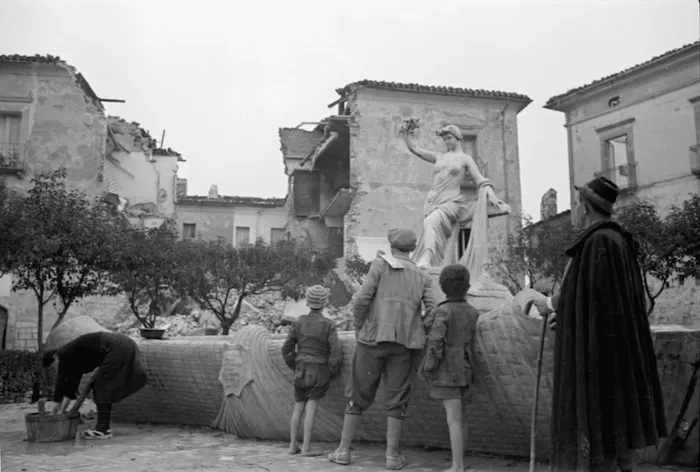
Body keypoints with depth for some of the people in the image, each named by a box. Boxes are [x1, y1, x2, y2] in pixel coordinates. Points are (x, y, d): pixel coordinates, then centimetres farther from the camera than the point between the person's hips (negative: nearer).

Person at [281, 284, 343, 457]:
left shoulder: (298, 323, 1)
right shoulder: (329, 325, -9)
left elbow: (286, 349, 4)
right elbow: (336, 352, -13)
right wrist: (332, 372, 1)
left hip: (301, 370, 4)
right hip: (319, 371, -3)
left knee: (298, 407, 11)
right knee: (311, 408, -3)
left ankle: (293, 445, 15)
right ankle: (306, 448, -2)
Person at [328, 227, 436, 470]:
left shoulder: (380, 264, 2)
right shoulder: (423, 276, 9)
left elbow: (362, 300, -8)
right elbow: (432, 311, -1)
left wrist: (359, 329, 5)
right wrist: (419, 336, 14)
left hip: (373, 338, -1)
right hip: (405, 343, 1)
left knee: (359, 394, 9)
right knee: (397, 398, 9)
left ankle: (343, 449, 14)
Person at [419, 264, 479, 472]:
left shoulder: (443, 312, -13)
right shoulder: (473, 313, 3)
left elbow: (435, 343, -17)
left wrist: (428, 368, -8)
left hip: (447, 373, -6)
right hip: (465, 371, 6)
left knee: (454, 420, -8)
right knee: (461, 419, 12)